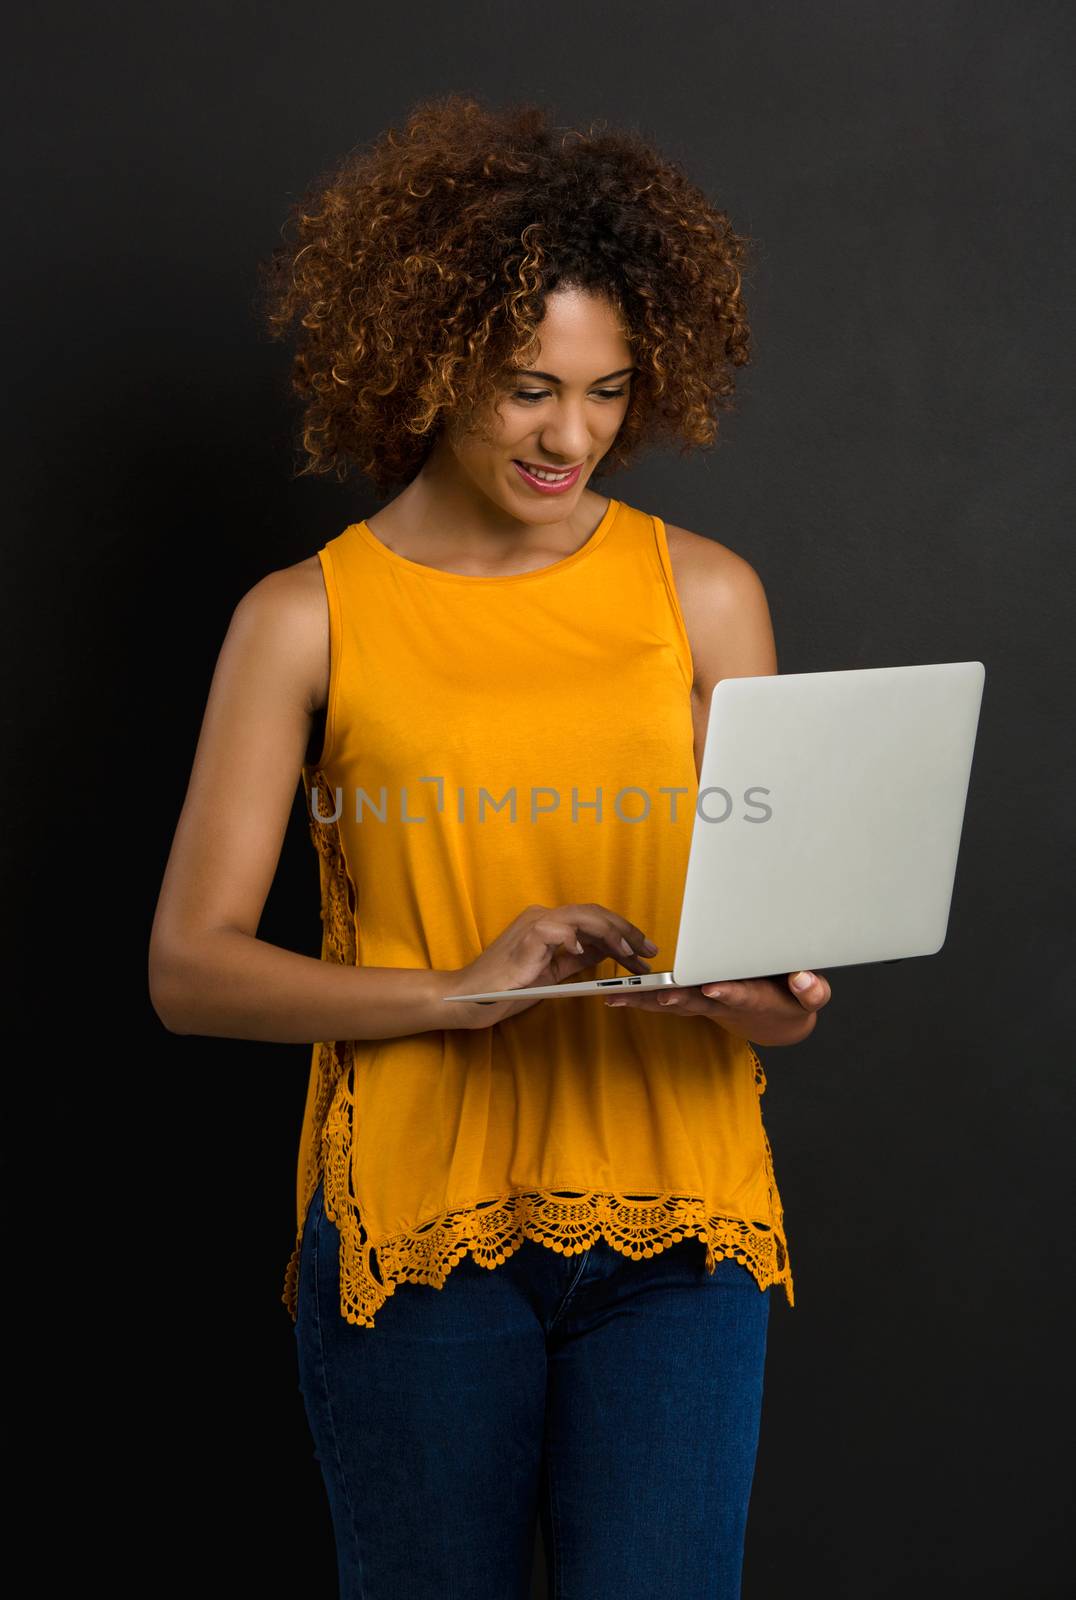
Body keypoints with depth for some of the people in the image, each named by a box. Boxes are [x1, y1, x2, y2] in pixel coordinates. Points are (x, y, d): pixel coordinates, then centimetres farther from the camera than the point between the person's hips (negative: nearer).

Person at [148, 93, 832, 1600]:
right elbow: (190, 967, -4)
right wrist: (453, 990, -17)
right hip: (413, 1223, -1)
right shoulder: (308, 619, 1)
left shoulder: (703, 594, 7)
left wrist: (777, 996, -13)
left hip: (673, 1211, 1)